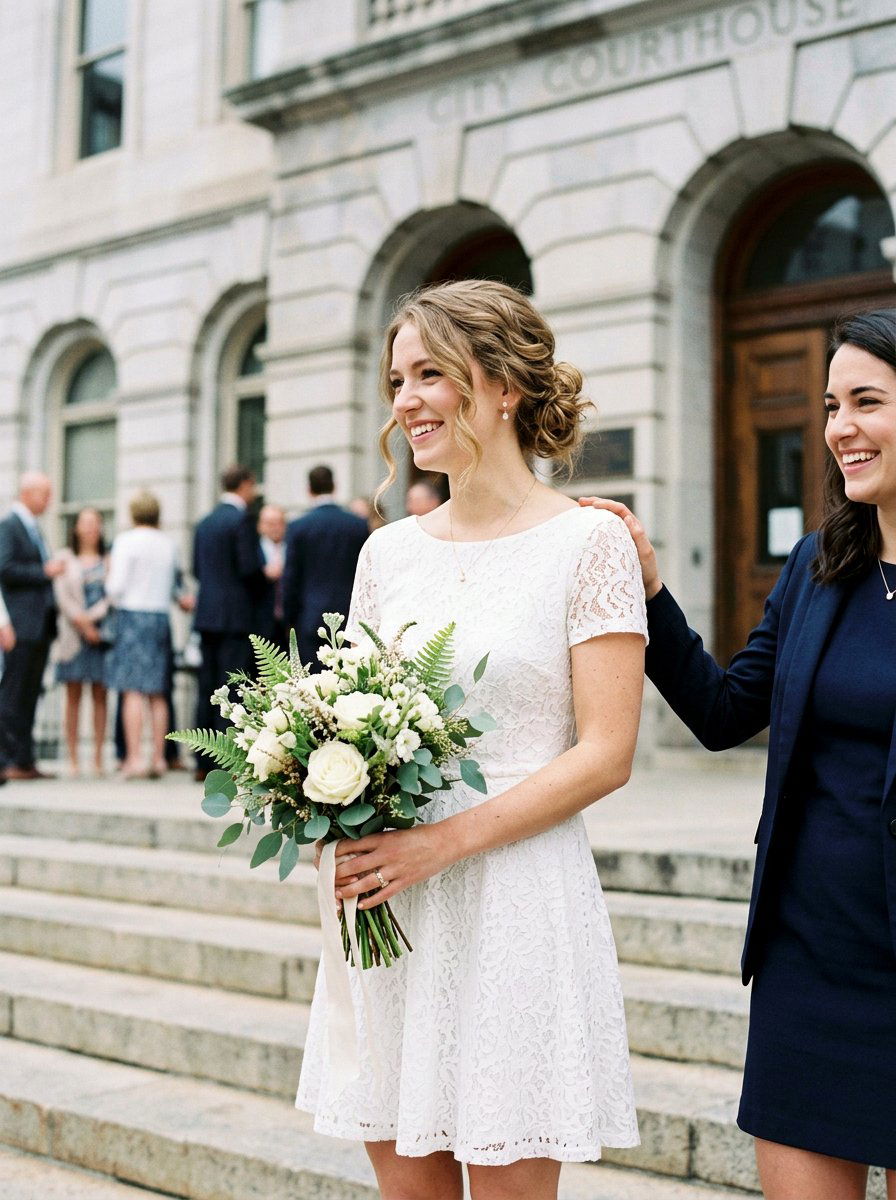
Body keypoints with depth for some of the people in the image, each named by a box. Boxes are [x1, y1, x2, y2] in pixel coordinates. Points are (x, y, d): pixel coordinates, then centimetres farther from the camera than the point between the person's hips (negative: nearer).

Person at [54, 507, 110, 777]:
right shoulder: (65, 559, 10)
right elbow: (63, 597, 1)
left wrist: (92, 617, -11)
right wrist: (83, 625, -10)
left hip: (102, 631, 1)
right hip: (73, 633, -1)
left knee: (100, 695, -1)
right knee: (73, 695, -2)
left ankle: (98, 758, 0)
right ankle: (73, 758, -1)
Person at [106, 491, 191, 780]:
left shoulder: (126, 540, -6)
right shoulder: (168, 544, 9)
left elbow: (117, 586, -10)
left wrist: (113, 594, 10)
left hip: (132, 615, -5)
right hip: (161, 617, 5)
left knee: (132, 691, -7)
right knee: (158, 694, 8)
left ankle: (134, 758, -12)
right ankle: (158, 758, 8)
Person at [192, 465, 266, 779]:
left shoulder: (205, 523, 14)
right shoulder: (242, 519, -10)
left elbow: (198, 568, 15)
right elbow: (250, 567, -15)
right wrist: (265, 580, 3)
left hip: (207, 614, 7)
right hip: (236, 615, -7)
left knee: (207, 689, 9)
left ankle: (203, 763, 11)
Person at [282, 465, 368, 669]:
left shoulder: (298, 527, -4)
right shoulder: (359, 525, 2)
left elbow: (291, 579, -1)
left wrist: (290, 621, 8)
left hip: (311, 621, -2)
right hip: (349, 619, 2)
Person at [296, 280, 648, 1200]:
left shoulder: (587, 543, -5)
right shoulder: (389, 552, 11)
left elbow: (605, 755, -10)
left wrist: (441, 842, -16)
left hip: (518, 897, -5)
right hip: (387, 907, 5)